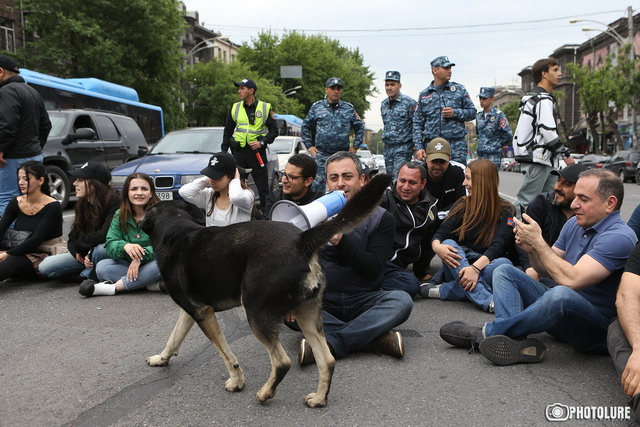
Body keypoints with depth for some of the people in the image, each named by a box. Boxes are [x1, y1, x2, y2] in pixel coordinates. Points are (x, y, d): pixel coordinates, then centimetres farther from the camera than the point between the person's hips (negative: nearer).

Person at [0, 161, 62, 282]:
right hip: (24, 252, 6)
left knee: (11, 261, -34)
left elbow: (36, 239, -19)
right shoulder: (16, 203, 6)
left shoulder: (52, 207, -13)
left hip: (48, 255, -6)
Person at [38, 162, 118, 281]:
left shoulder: (112, 203, -21)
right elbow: (73, 238, 2)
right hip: (86, 253, 6)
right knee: (45, 267, -8)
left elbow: (104, 235, -30)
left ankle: (87, 275, -8)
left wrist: (78, 245, -14)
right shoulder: (82, 204, 2)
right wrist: (83, 255, -19)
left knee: (100, 249, -40)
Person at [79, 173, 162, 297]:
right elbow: (110, 245, -9)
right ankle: (154, 284, -30)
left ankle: (114, 287, -30)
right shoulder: (120, 216, 3)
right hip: (128, 265, 4)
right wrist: (124, 246, -33)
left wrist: (140, 257, -35)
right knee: (101, 267, -21)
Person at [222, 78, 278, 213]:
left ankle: (266, 212, 9)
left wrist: (262, 142, -13)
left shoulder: (265, 108, 0)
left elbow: (274, 130, 2)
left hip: (257, 151, -3)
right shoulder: (235, 108, 10)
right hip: (238, 152, 3)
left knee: (263, 186, 1)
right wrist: (224, 151, 10)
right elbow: (228, 130, 16)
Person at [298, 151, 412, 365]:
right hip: (323, 302, 1)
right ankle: (375, 338, -27)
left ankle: (329, 344, -30)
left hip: (364, 301, 0)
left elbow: (374, 268, -10)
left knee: (402, 300, -29)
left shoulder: (381, 218, 2)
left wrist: (341, 241, -24)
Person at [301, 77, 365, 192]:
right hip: (321, 154, -1)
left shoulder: (349, 108, 10)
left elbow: (360, 127, 17)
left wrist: (355, 147, 9)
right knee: (319, 184, -6)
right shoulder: (316, 107, 7)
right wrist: (309, 146, 5)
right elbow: (305, 127, 13)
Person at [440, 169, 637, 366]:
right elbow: (546, 270, 13)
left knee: (561, 294, -39)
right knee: (504, 271, 1)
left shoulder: (620, 237, -19)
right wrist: (531, 249, -8)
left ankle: (486, 333, -20)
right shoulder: (575, 224, 8)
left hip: (597, 329, -8)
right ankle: (516, 340, -25)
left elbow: (570, 280, -30)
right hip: (561, 311, 8)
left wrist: (537, 241, -20)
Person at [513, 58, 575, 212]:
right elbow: (548, 132, -20)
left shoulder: (532, 97, 21)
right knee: (526, 201, -11)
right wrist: (566, 154, -12)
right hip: (538, 159, -11)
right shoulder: (544, 99, -12)